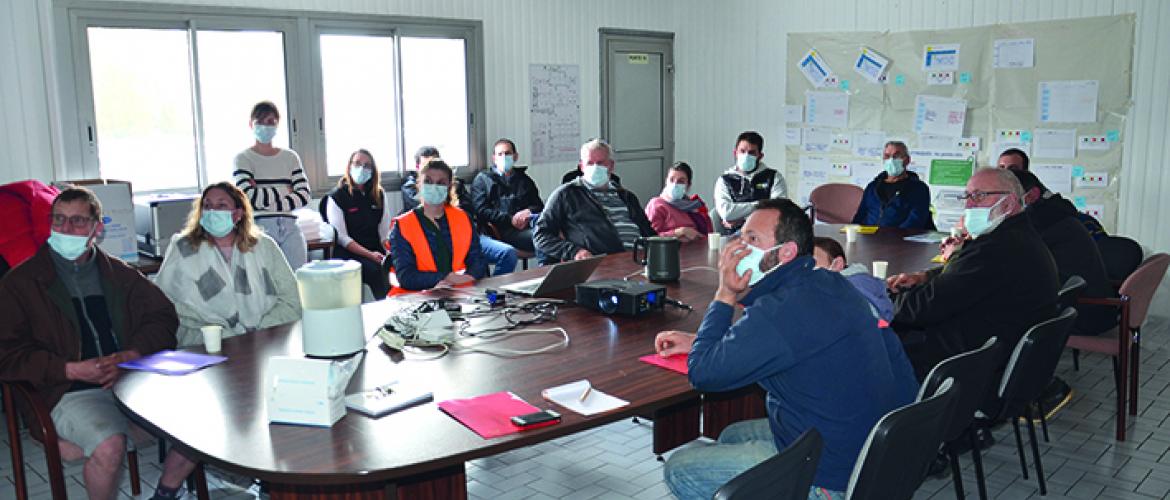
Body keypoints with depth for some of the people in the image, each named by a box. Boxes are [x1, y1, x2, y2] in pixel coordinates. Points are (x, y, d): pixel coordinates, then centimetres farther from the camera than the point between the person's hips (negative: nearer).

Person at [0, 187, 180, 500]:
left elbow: (163, 316, 10)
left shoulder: (118, 273, 17)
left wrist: (130, 355, -9)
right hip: (67, 393, -3)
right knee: (109, 445, -32)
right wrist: (72, 369, -14)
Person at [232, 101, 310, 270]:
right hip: (260, 228, -3)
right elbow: (248, 197, -10)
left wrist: (266, 201, -7)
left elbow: (304, 195, 3)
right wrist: (283, 192, -2)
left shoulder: (290, 157, 14)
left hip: (290, 227, 3)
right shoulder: (243, 159, 5)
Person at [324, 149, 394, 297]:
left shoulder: (380, 195, 15)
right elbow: (341, 237, -5)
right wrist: (370, 255, -16)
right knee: (376, 271, -33)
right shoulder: (336, 196, 2)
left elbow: (386, 232, 12)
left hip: (376, 250, 3)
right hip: (348, 253, -3)